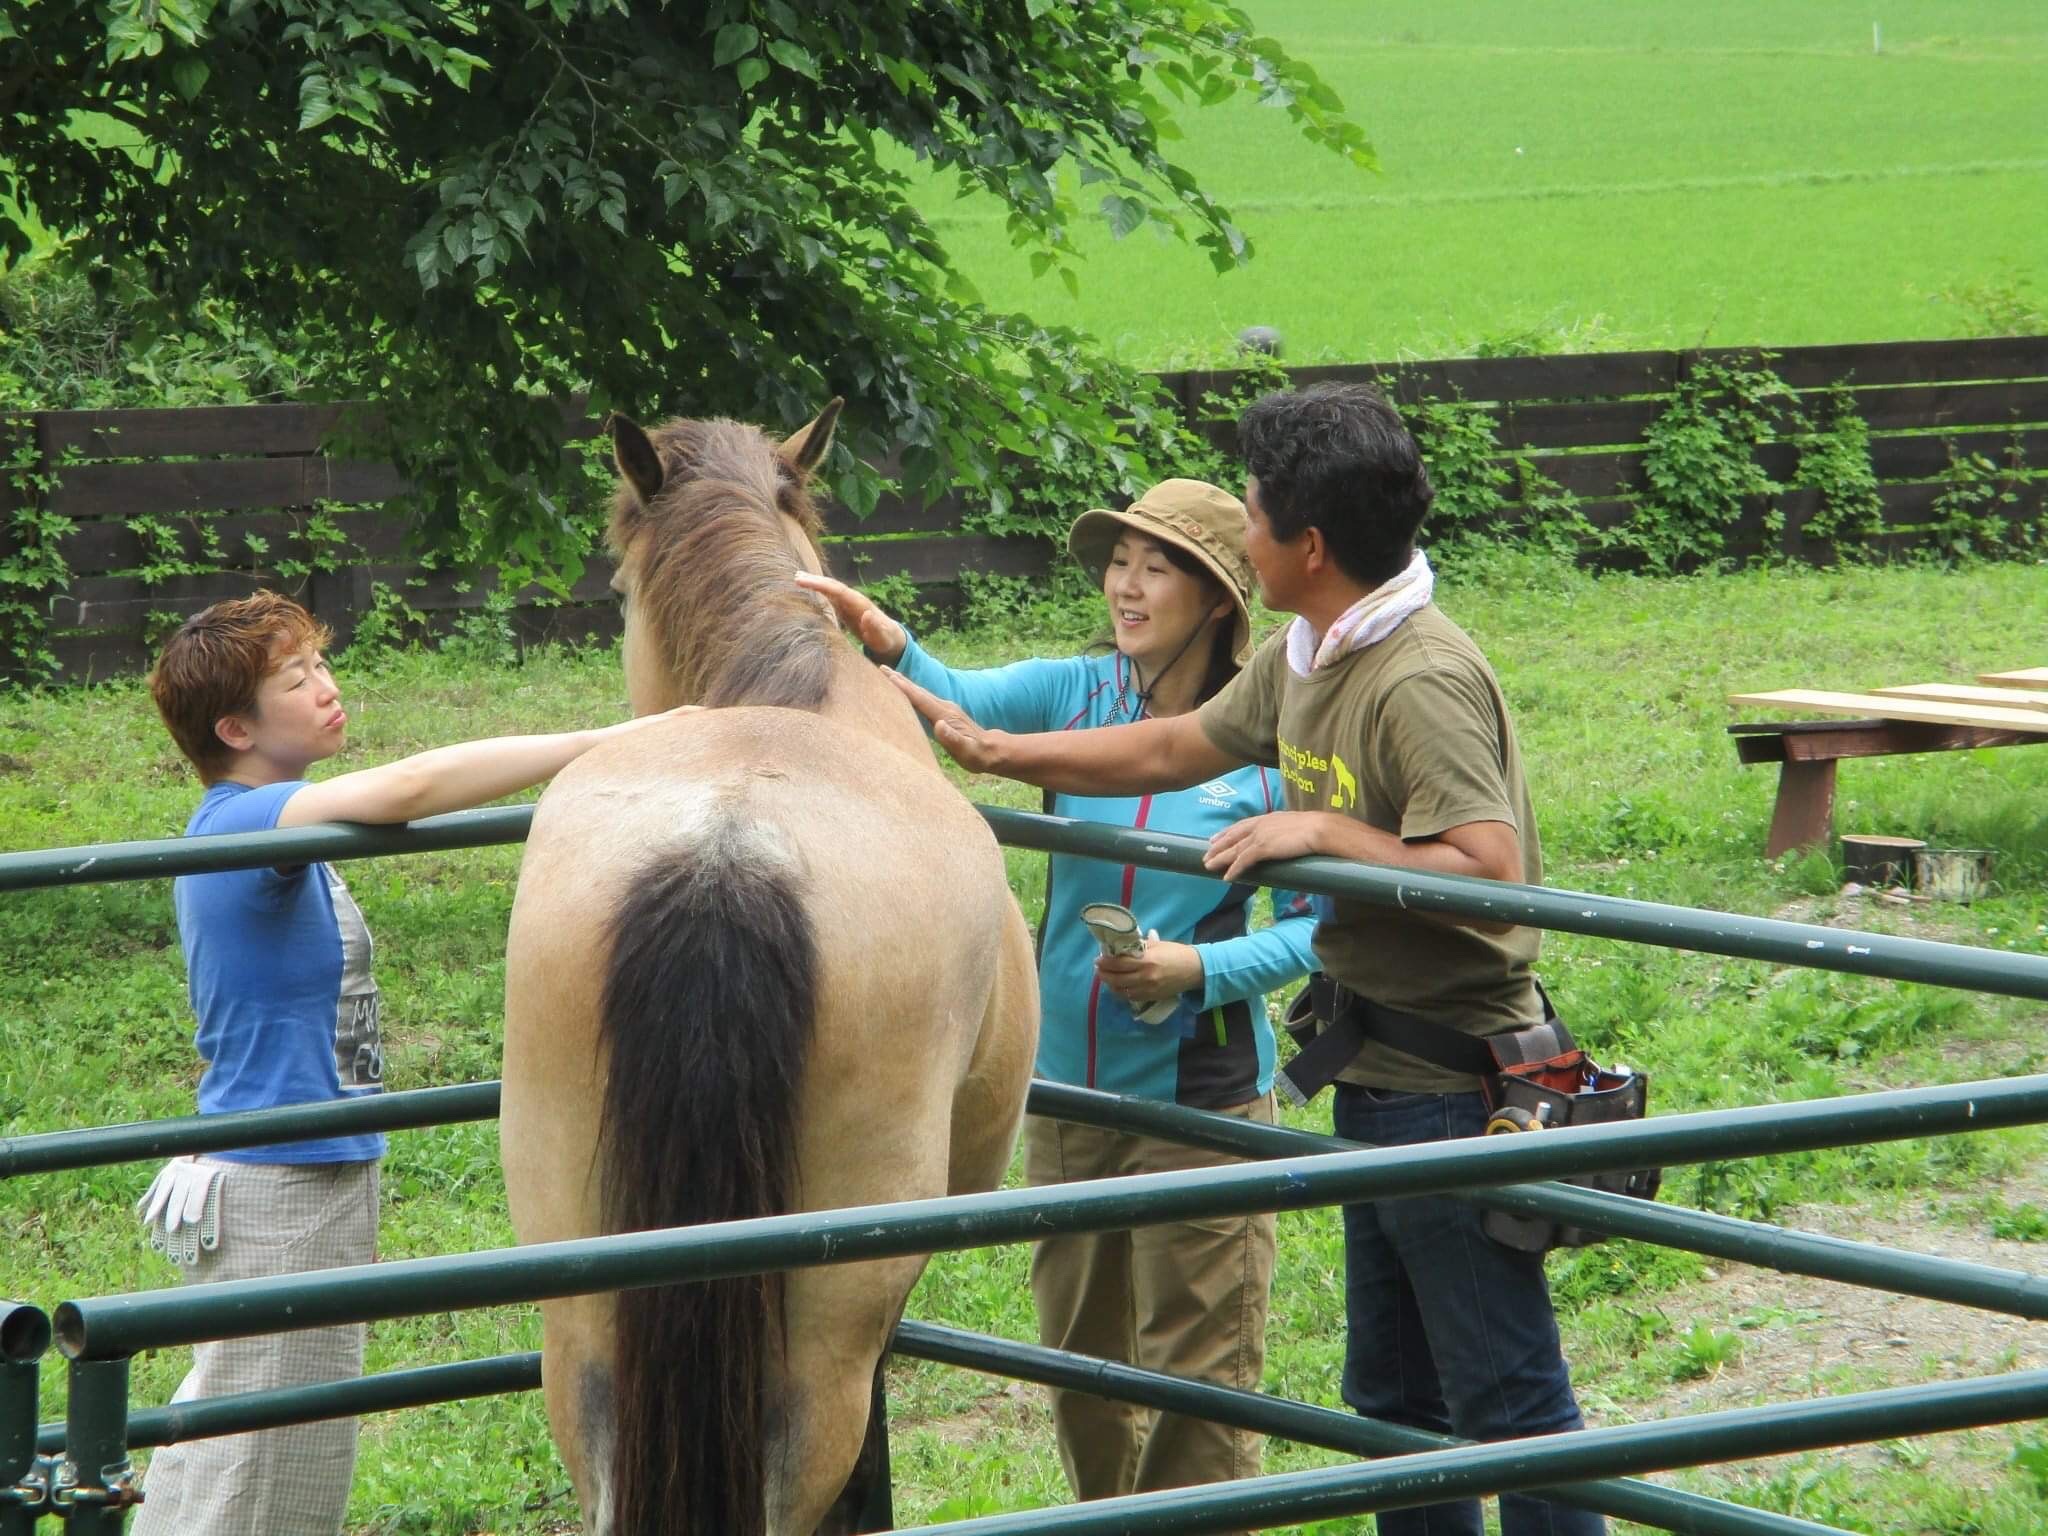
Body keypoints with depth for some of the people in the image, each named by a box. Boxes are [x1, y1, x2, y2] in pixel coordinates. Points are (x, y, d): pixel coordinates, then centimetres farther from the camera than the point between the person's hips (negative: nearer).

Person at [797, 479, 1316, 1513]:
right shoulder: (1076, 693, -1)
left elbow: (1319, 924, -7)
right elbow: (960, 703, -18)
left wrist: (1200, 969, -22)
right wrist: (889, 649, -39)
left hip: (1199, 1097, -5)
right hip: (1068, 1082, 5)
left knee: (1196, 1372, 1)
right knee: (1079, 1361, 18)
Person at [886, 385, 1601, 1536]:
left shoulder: (1424, 682, -22)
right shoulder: (1303, 662, 8)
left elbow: (1489, 872, -30)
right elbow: (1174, 751, 22)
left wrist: (1319, 833, -26)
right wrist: (991, 749, 20)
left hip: (1456, 1087, -10)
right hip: (1378, 1083, 10)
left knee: (1507, 1400, -5)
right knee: (1392, 1398, 18)